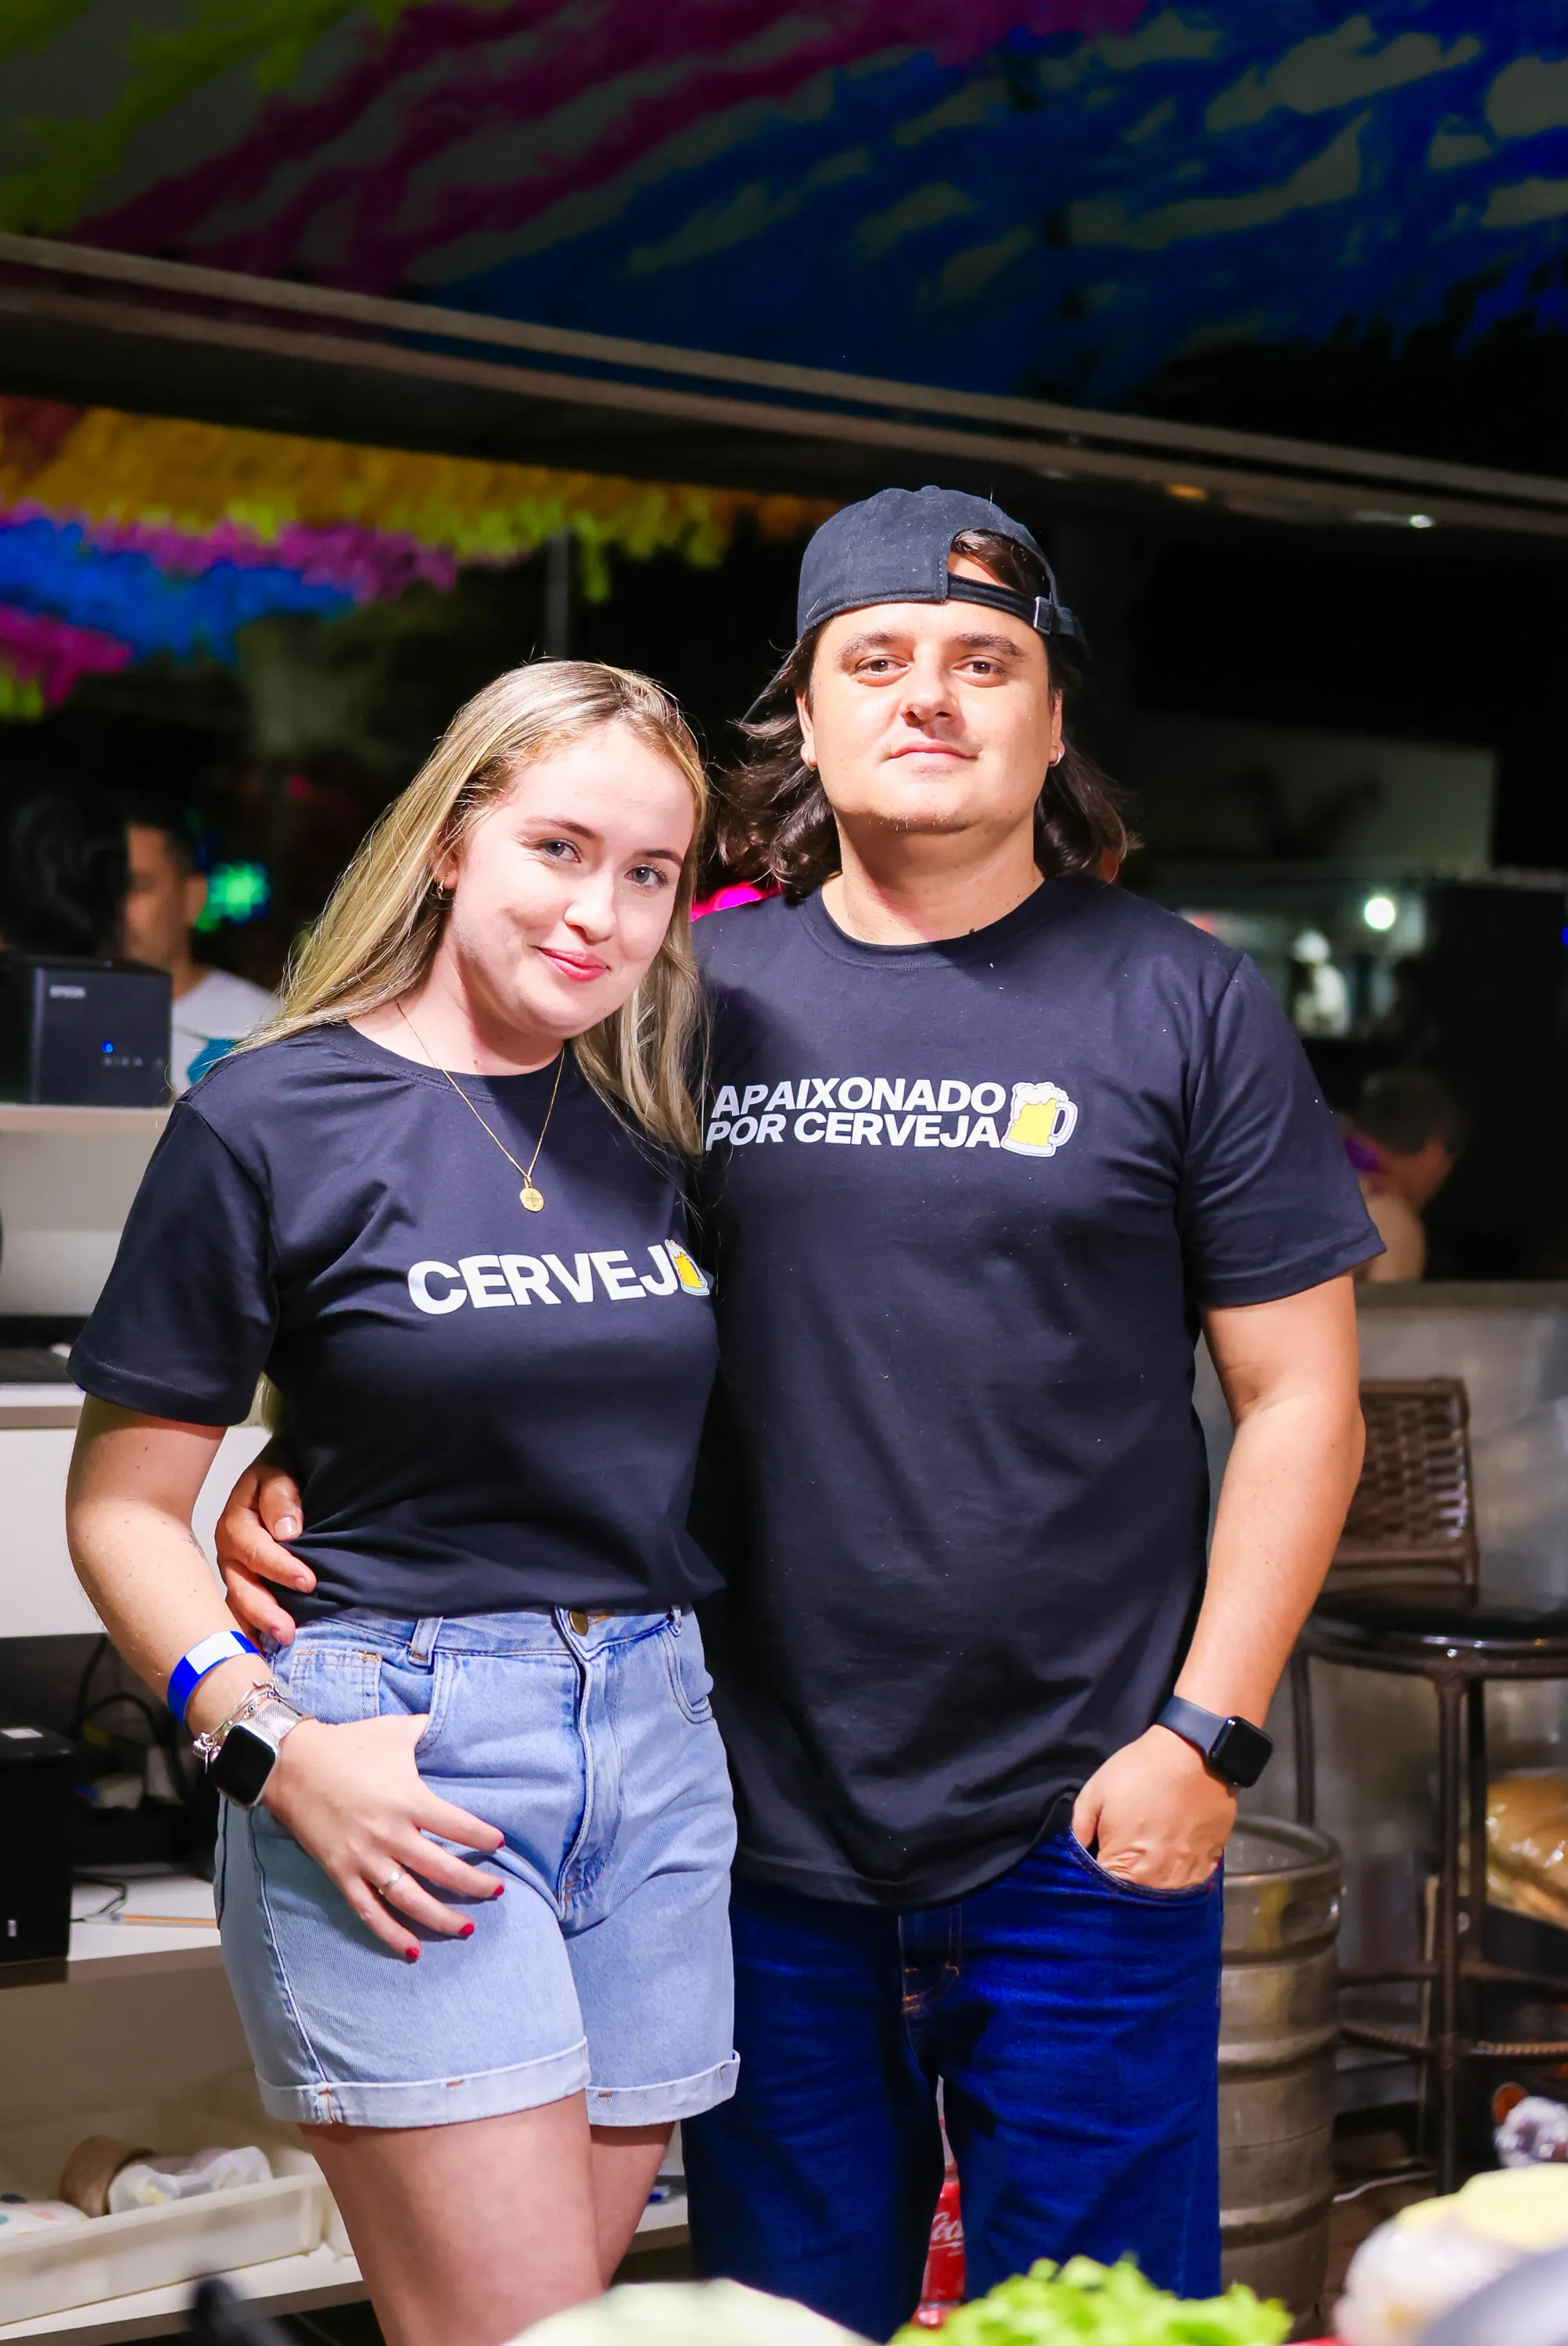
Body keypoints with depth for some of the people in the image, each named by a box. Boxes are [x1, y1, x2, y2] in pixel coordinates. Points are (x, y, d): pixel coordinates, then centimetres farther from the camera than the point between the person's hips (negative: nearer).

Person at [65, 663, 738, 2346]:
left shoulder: (650, 1130, 11)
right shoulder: (269, 1124, -5)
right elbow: (124, 1506, -3)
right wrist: (269, 1741, -17)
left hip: (655, 1743, 6)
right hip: (399, 1757, -5)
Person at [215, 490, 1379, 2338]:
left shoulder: (1181, 1003, -1)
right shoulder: (700, 991, 4)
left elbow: (1299, 1400, 0)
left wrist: (1206, 1733, -8)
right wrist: (308, 1469, -7)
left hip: (1080, 1834, -2)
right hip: (767, 1834, 2)